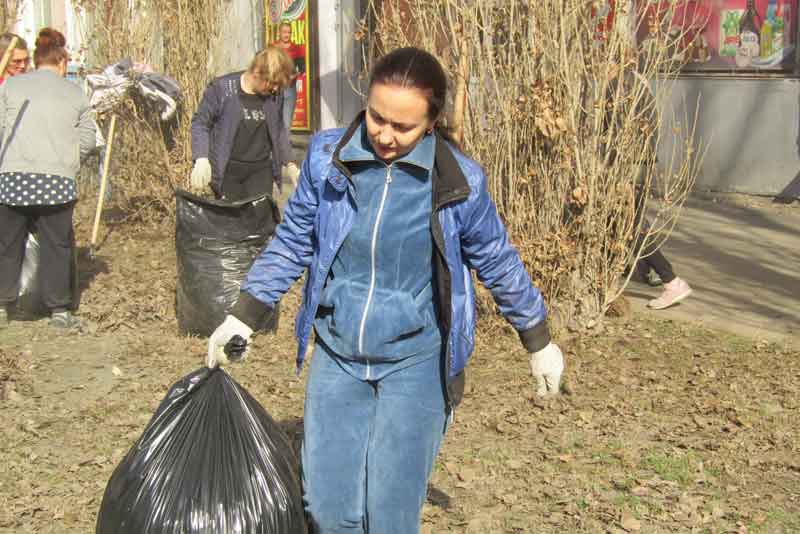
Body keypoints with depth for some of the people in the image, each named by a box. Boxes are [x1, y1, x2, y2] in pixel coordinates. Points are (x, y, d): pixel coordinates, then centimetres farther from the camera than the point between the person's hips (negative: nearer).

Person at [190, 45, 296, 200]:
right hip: (228, 170, -3)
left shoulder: (273, 95, -1)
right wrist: (202, 159, -17)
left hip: (260, 170, 3)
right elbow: (200, 122, -5)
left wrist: (289, 164, 16)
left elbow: (279, 128, 16)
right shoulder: (222, 88, -13)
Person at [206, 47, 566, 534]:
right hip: (337, 356, 3)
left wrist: (540, 343, 10)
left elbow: (498, 262, 2)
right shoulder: (328, 157, -8)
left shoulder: (459, 182, -12)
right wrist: (242, 319, 5)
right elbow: (293, 243, 5)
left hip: (415, 361, -2)